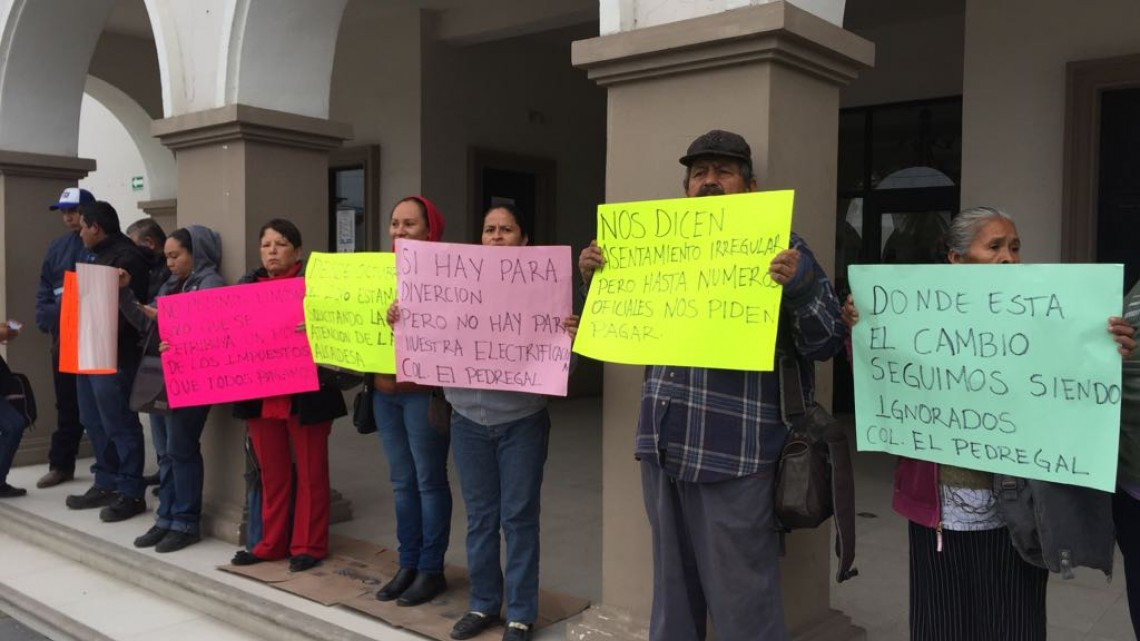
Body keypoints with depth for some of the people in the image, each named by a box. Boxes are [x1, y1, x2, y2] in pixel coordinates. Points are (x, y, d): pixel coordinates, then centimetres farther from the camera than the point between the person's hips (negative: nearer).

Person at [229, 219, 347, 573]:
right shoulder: (247, 285, 10)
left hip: (305, 393, -5)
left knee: (310, 472, 8)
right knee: (271, 473, 15)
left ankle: (308, 546, 19)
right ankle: (272, 543, 28)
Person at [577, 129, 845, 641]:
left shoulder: (780, 249, -1)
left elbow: (826, 343, -7)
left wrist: (800, 287, -25)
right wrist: (595, 279, 8)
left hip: (733, 452, -5)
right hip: (662, 444, 6)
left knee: (741, 597, 2)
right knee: (672, 587, 19)